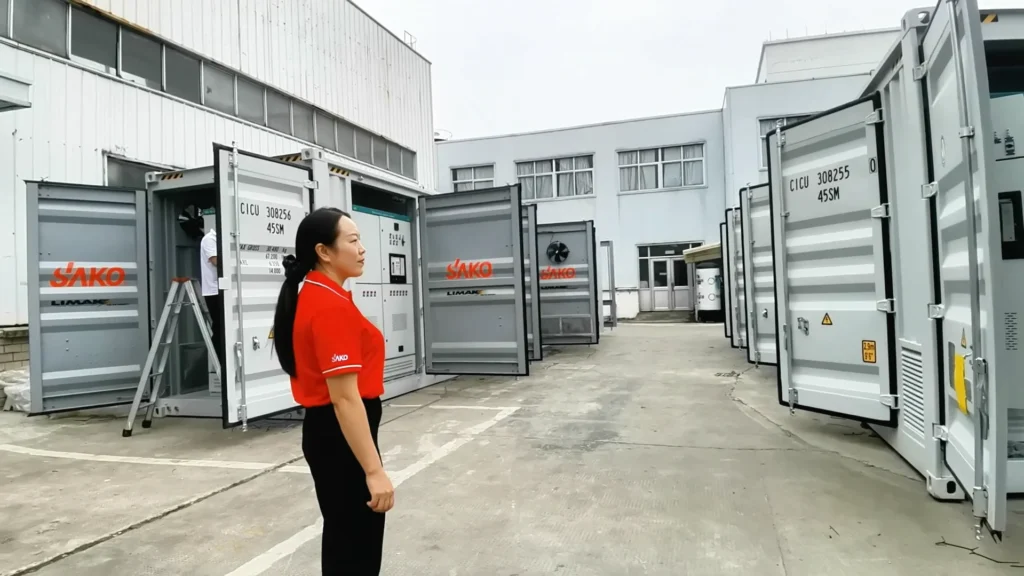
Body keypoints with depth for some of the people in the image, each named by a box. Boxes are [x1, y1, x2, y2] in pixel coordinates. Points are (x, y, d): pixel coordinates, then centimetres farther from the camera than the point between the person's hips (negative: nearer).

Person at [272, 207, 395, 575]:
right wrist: (374, 470, -24)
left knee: (343, 535, 22)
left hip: (324, 430, 10)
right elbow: (344, 396, -26)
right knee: (357, 545, 5)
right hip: (343, 436, -10)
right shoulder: (332, 305, -22)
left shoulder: (311, 296, 9)